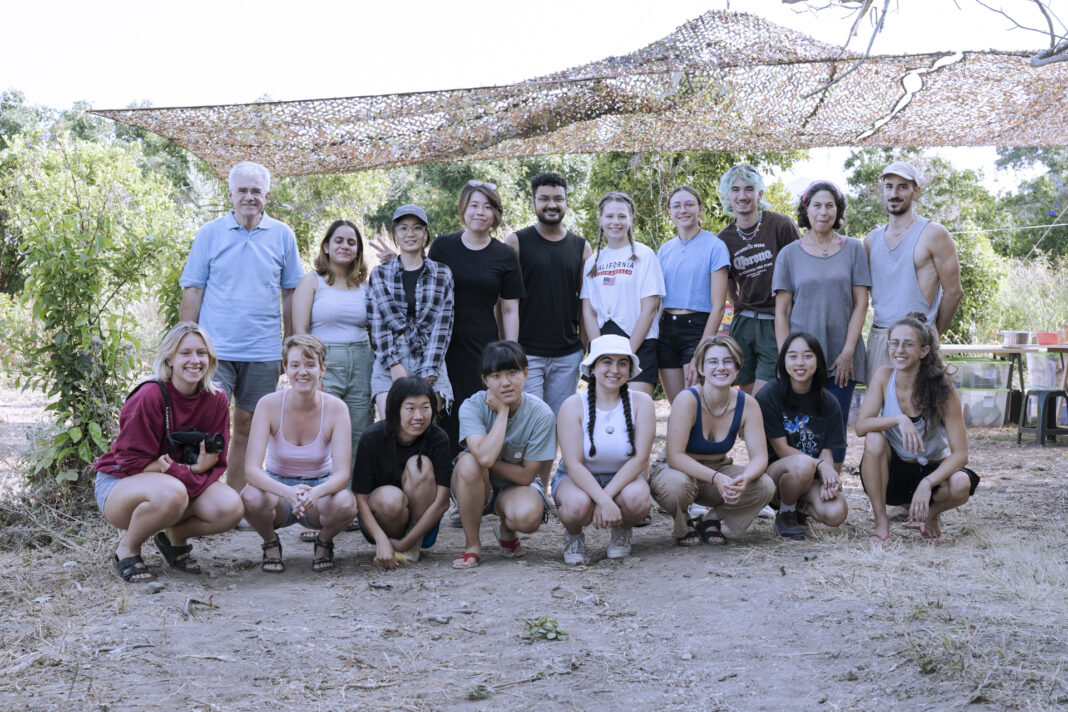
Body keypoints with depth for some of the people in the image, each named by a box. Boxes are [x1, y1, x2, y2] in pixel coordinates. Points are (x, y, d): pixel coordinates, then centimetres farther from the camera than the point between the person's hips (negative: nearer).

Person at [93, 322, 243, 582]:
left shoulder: (216, 400, -6)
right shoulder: (150, 396, -22)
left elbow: (216, 463, -4)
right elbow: (132, 462, -19)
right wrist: (192, 470, -24)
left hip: (185, 483, 5)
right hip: (119, 483, -5)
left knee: (231, 507, -23)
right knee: (171, 493, -40)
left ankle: (175, 537, 9)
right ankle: (127, 548, -8)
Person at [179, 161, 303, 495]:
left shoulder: (282, 236, 6)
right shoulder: (209, 234, 4)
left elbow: (290, 294, 10)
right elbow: (192, 293, 4)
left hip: (263, 352, 2)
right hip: (215, 350, -2)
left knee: (247, 429, 8)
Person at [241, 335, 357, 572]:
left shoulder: (335, 408, -17)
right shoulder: (269, 405, -18)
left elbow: (342, 472, -24)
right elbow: (252, 468, -27)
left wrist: (315, 493, -46)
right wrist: (288, 492, -46)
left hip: (320, 486, 0)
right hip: (278, 484, 0)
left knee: (345, 504, -34)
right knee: (252, 498, -34)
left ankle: (324, 542, 3)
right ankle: (271, 544, 1)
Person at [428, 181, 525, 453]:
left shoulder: (505, 256, 5)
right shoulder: (442, 246, 6)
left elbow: (510, 311, 5)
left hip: (483, 348, 0)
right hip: (442, 346, 0)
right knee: (443, 416, -1)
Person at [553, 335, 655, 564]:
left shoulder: (641, 403, -9)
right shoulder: (573, 406, -13)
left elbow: (640, 459, -14)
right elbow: (574, 464, -19)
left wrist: (607, 496, -26)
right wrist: (603, 501, -34)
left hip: (623, 477, 1)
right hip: (577, 478, -1)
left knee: (636, 498, -33)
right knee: (578, 504, -35)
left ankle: (622, 532, 4)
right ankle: (573, 536, 3)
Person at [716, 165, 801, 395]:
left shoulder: (781, 225, -6)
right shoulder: (725, 238, 7)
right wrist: (742, 312, 15)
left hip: (777, 324, -4)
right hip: (743, 323, 5)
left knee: (762, 398, -11)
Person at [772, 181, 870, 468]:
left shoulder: (853, 250, 7)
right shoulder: (789, 254, 7)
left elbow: (860, 304, 3)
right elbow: (781, 311, 4)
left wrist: (847, 352, -6)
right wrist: (785, 357, -5)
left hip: (841, 358, 0)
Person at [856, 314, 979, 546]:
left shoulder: (942, 389, -17)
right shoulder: (884, 377, -10)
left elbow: (960, 453, -19)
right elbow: (861, 426, -18)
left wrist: (927, 483, -34)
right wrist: (898, 419, -36)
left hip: (932, 469, -1)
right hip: (894, 471, 1)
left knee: (961, 485, -33)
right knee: (874, 439, -29)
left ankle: (931, 514, 4)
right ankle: (881, 523, -16)